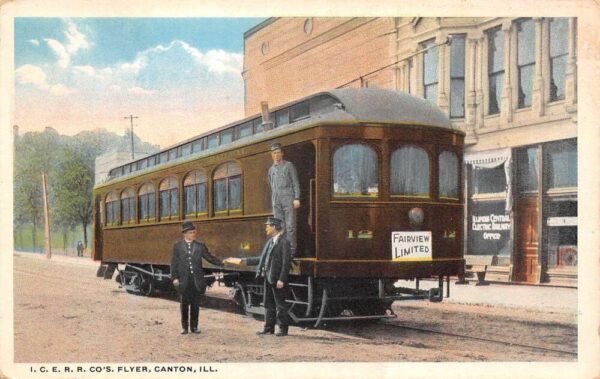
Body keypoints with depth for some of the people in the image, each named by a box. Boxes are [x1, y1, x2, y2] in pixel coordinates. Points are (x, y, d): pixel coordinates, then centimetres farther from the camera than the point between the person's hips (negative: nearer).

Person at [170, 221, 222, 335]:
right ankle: (184, 326, 14)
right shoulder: (178, 246, 4)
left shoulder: (200, 246, 6)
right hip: (184, 280, -1)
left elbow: (210, 257, 6)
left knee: (195, 304, 4)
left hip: (197, 280, 1)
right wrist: (174, 278, -5)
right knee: (184, 304, 4)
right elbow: (174, 263, 3)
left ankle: (194, 326, 13)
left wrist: (222, 263, -6)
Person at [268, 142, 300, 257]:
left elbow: (295, 183, 1)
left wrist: (297, 198, -8)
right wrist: (273, 201, 16)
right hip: (276, 201, 4)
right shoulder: (271, 169, 18)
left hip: (288, 199, -4)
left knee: (290, 226, -8)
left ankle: (291, 250, -8)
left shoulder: (289, 166, 5)